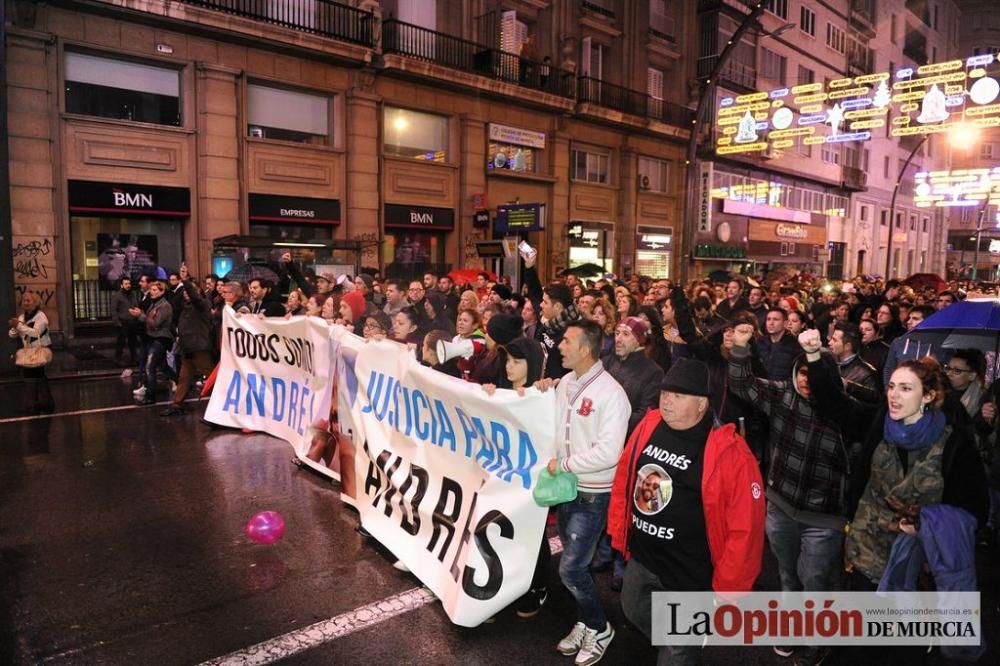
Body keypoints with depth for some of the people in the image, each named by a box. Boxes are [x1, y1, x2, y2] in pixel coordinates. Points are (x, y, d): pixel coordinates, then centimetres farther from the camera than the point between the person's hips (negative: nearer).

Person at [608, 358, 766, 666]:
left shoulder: (729, 452, -23)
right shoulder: (647, 427, -6)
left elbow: (745, 528, -19)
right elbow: (623, 479, 7)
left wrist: (728, 586, -12)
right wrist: (618, 532, 10)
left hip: (688, 574, -6)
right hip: (641, 557, 6)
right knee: (635, 612, 28)